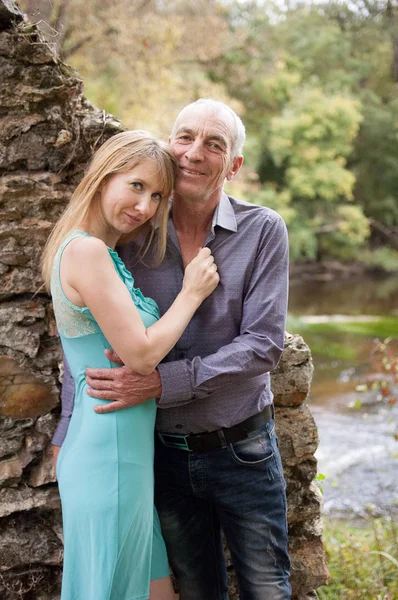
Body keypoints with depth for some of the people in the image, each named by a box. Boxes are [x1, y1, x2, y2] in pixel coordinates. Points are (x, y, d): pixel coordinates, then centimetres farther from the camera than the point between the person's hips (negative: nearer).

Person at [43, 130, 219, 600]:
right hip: (109, 456, -10)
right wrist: (192, 293, -7)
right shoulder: (86, 251, -17)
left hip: (126, 451, 10)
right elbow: (142, 355, -19)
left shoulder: (102, 252, 13)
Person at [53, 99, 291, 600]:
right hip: (165, 452, 2)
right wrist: (68, 431, -3)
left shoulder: (262, 231, -10)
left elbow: (262, 344, -17)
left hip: (243, 451, -1)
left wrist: (162, 382, -25)